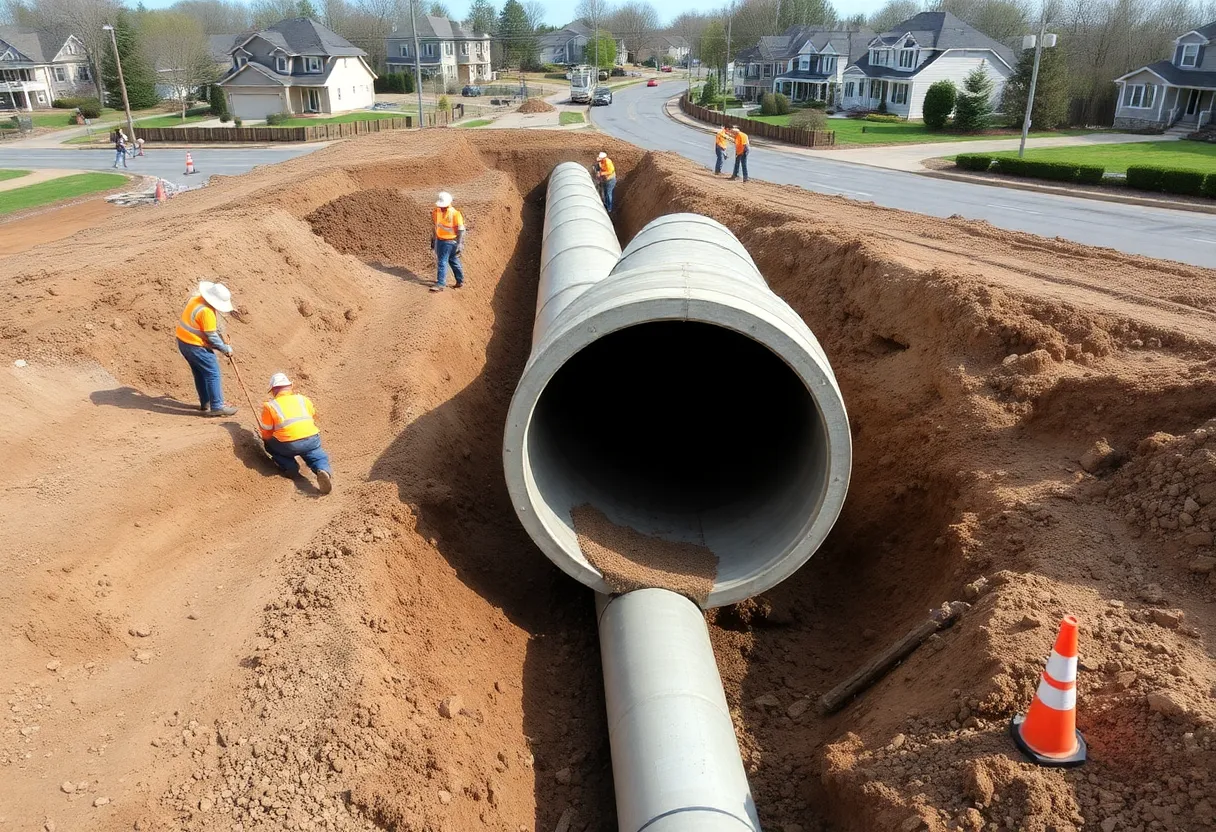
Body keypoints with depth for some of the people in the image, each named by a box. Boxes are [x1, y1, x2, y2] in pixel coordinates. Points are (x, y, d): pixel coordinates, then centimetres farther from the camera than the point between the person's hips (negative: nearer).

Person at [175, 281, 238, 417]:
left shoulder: (197, 299, 3)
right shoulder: (206, 311, -25)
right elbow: (211, 336, -20)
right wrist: (225, 348, -7)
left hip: (182, 340, 10)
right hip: (195, 346, -10)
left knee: (200, 373, 19)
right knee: (212, 373, -3)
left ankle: (205, 403, 28)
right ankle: (217, 407, -1)